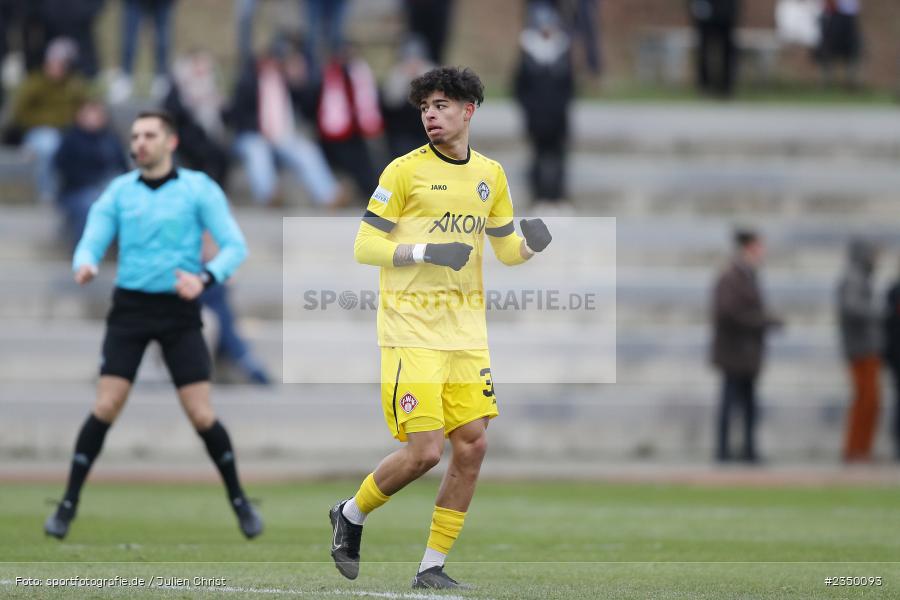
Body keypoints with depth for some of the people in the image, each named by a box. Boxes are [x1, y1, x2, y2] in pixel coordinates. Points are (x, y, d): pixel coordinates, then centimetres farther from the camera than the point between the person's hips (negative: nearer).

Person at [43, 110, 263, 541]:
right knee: (105, 408, -9)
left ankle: (240, 501, 15)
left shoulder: (199, 189, -2)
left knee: (201, 415, -5)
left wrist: (205, 278, -26)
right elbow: (91, 243, -2)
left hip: (179, 312, -1)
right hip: (130, 308, 1)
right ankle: (68, 505, 0)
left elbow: (235, 246, -7)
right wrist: (85, 265, -27)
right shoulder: (118, 192, 4)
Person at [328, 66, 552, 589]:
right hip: (413, 334, -5)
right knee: (424, 452, -11)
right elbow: (364, 246, -7)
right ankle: (351, 516, 16)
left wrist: (531, 243, -5)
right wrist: (426, 252, -21)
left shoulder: (490, 174, 10)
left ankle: (433, 566, 7)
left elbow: (507, 249, 19)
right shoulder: (405, 170, -6)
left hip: (467, 334, 5)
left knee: (473, 445, -3)